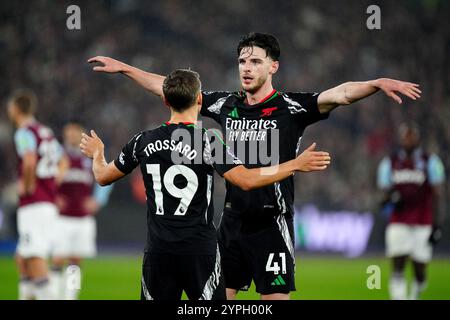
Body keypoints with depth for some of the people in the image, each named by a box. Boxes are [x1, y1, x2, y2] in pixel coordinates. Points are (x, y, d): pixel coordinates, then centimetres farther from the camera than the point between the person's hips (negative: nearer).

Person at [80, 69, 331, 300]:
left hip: (158, 250, 4)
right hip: (199, 249, -3)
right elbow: (246, 180, -20)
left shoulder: (144, 141, 3)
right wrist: (296, 165, -12)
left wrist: (98, 154, 38)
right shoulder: (207, 141, -10)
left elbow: (103, 176, 14)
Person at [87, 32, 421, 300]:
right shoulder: (227, 105, 8)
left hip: (271, 224, -6)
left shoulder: (291, 108, -8)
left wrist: (378, 83, -42)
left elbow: (340, 94, -24)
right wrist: (124, 67, 22)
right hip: (232, 221, 6)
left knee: (275, 298, -6)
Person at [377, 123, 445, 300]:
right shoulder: (389, 163, 7)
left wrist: (437, 225, -10)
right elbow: (385, 193, 11)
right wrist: (389, 198, -14)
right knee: (397, 268, -10)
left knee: (419, 270, 3)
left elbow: (438, 196, -3)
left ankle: (415, 295, 31)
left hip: (423, 224, -1)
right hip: (399, 224, 1)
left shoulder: (430, 162, -1)